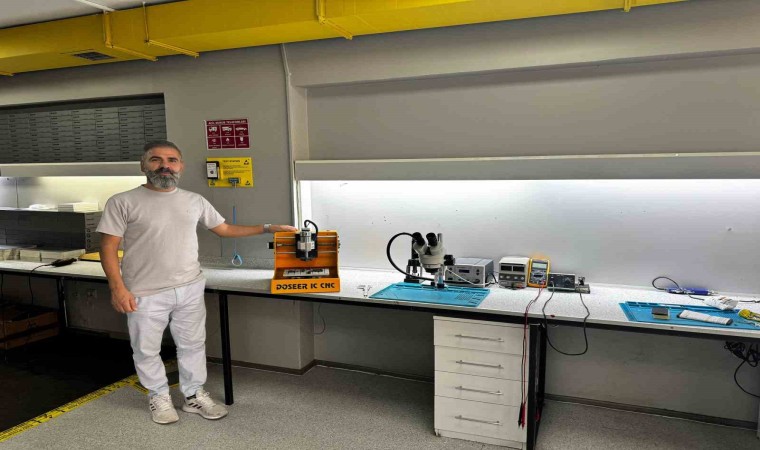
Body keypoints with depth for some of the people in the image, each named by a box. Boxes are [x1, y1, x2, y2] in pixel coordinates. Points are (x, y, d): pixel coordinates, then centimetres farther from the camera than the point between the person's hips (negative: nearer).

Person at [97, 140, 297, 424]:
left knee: (193, 344, 14)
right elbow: (108, 247, -6)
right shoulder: (123, 203, -7)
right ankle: (159, 397, 33)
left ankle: (194, 395, 32)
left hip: (190, 288, 3)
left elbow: (224, 229, 11)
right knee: (146, 350, 12)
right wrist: (117, 287, -15)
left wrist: (268, 228, 6)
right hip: (145, 293, -3)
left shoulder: (194, 201, 5)